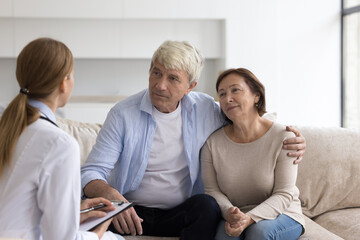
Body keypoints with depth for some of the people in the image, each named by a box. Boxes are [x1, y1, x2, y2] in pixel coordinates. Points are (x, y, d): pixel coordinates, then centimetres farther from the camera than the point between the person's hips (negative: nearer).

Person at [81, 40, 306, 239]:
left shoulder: (204, 108, 1)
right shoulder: (124, 114, -7)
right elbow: (91, 173, -9)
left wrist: (289, 139, -4)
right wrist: (111, 195, -34)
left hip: (180, 214, 2)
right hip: (132, 212, -2)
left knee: (207, 205, -31)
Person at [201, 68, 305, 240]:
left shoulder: (283, 138, -11)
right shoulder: (213, 142, -3)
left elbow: (284, 195, -12)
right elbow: (212, 190, -2)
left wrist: (249, 218, -27)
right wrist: (229, 213, -24)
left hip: (281, 215, 0)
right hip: (233, 218, 0)